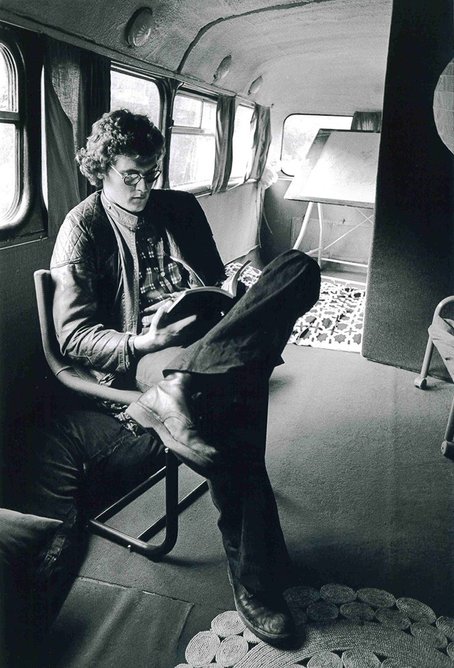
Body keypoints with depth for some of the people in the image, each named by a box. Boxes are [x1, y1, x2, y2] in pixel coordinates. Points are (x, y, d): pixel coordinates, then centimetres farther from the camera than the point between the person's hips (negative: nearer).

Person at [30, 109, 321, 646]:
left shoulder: (181, 209, 21)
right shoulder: (82, 229, 6)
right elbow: (73, 335, -2)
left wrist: (232, 296, 1)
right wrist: (141, 343, -21)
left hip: (206, 335, 5)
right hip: (140, 356, -5)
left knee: (299, 266, -26)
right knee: (231, 412, -39)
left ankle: (175, 392, -44)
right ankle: (256, 582, -26)